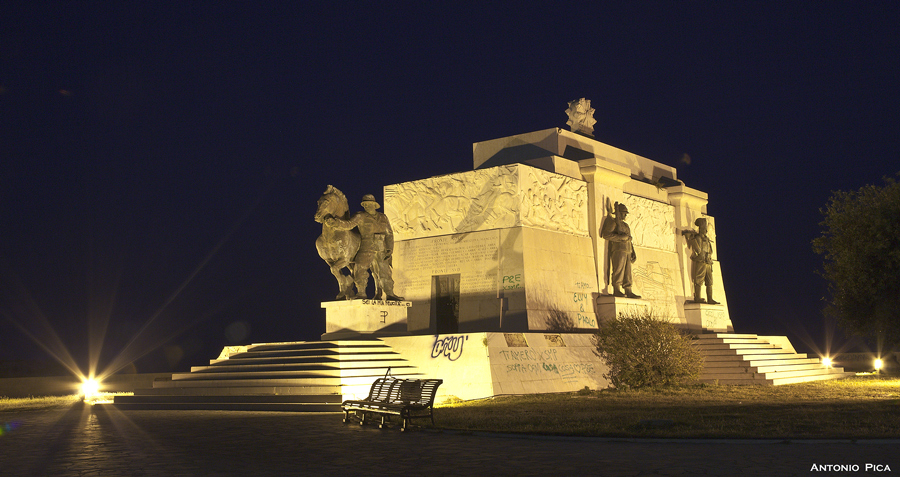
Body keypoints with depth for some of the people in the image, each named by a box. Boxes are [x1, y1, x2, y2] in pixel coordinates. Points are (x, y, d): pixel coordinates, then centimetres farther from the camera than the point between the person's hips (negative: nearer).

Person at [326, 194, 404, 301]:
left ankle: (390, 294, 11)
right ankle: (361, 293, -4)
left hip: (380, 250, 3)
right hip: (366, 249, -3)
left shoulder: (383, 218, 10)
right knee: (360, 270, -12)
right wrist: (335, 222, -31)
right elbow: (348, 224, -14)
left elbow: (389, 234, 13)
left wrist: (390, 249, 4)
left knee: (384, 271, 5)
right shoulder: (360, 217, -1)